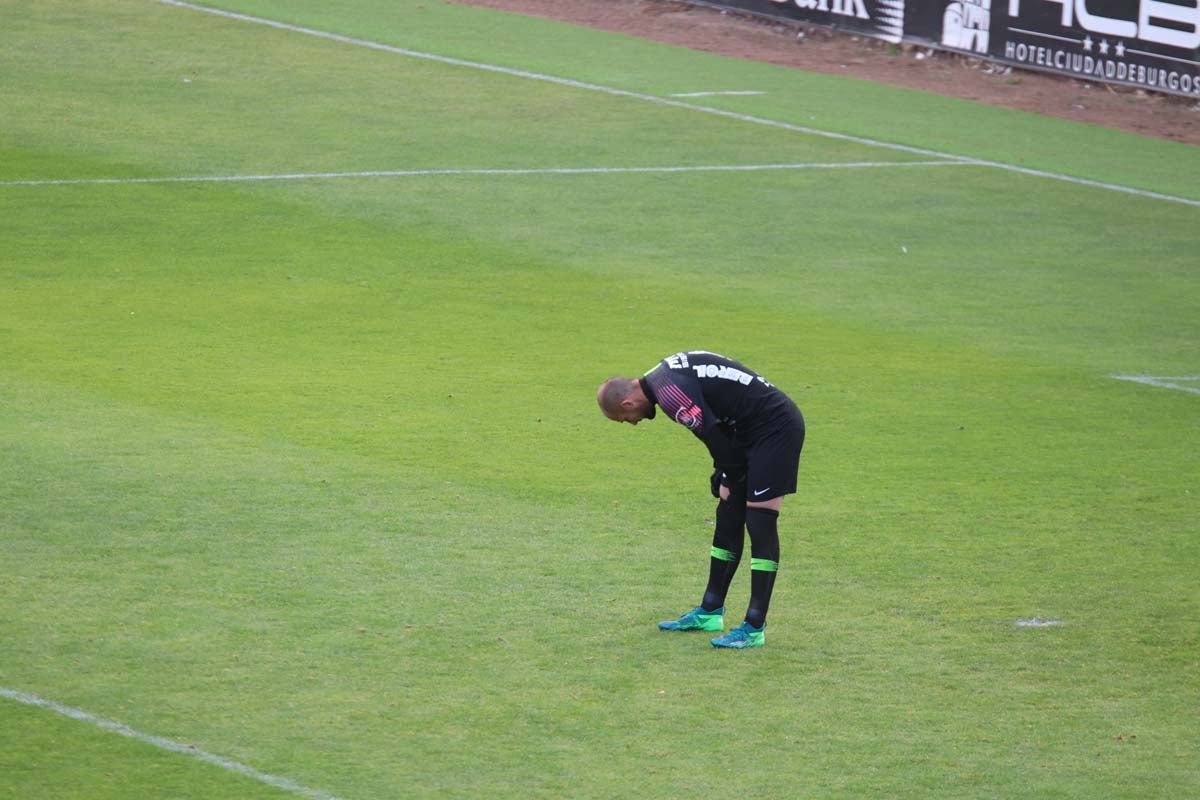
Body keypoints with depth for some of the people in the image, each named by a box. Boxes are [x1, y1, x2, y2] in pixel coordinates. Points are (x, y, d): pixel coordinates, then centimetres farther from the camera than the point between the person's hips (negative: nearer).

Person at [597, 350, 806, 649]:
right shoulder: (663, 377, 9)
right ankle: (710, 612, 23)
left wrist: (728, 479, -3)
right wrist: (724, 477, 8)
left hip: (776, 429, -10)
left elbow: (715, 435, -19)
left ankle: (755, 628, -8)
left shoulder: (670, 393, -22)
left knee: (760, 524, -10)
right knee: (728, 521, 14)